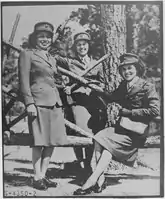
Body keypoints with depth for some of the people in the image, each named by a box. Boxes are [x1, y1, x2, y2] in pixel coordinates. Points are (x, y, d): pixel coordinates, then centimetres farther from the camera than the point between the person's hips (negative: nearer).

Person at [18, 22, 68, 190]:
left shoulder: (52, 59, 22)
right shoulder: (27, 55, 2)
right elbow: (24, 81, -6)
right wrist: (29, 103, -14)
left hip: (54, 103, 7)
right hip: (39, 102, -7)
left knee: (52, 141, 7)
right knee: (39, 142, -4)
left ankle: (43, 175, 19)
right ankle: (37, 178, 9)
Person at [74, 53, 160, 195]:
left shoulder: (147, 87, -10)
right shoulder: (123, 86, 10)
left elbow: (155, 111, -19)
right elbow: (111, 98, 23)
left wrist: (127, 112, -16)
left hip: (136, 132, -6)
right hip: (121, 127, 6)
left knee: (108, 142, -21)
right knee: (99, 138, -15)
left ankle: (91, 181, -15)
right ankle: (100, 179, -14)